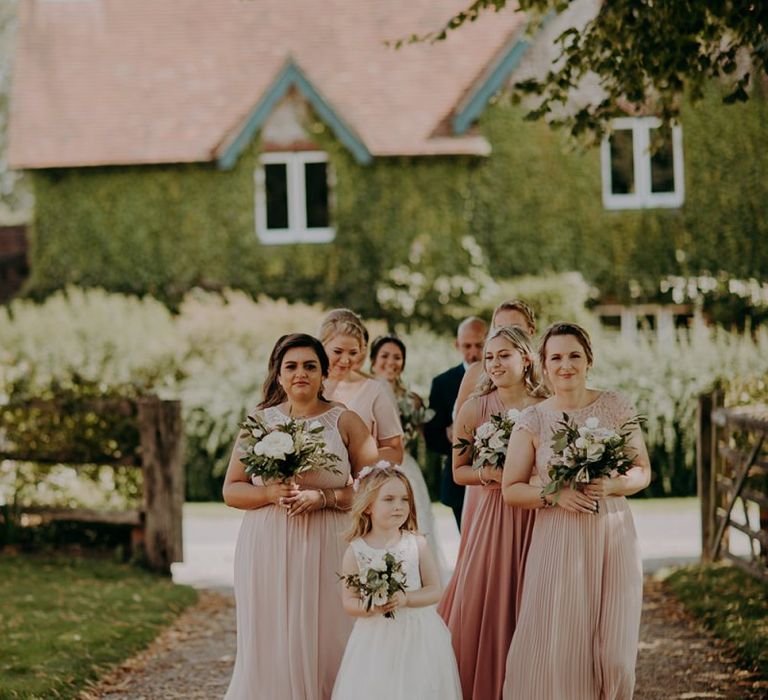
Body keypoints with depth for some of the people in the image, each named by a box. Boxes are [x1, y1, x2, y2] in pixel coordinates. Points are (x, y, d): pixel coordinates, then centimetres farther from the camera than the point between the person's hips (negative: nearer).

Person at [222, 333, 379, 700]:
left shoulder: (345, 422, 4)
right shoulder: (259, 422, 9)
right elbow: (231, 491, 8)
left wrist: (324, 497, -14)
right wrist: (272, 493, -11)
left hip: (326, 550, -1)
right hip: (267, 551, 1)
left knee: (324, 644, -2)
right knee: (270, 645, 0)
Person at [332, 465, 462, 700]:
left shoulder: (416, 544, -4)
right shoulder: (356, 551, -4)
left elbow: (434, 591, -2)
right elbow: (349, 602, -1)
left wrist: (405, 598, -18)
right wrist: (369, 607, -21)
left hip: (417, 636, 0)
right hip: (376, 639, 0)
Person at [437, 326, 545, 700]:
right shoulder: (475, 409, 0)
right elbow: (459, 471, 6)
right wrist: (490, 473, -11)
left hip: (536, 518, 0)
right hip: (491, 516, 0)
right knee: (481, 610, -3)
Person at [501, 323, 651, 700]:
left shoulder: (615, 407, 3)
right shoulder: (532, 421, 1)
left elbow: (642, 471, 7)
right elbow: (511, 489, 3)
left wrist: (611, 486, -13)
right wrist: (555, 496, -14)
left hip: (613, 539, 1)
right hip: (558, 542, -1)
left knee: (612, 647, 1)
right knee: (554, 644, -5)